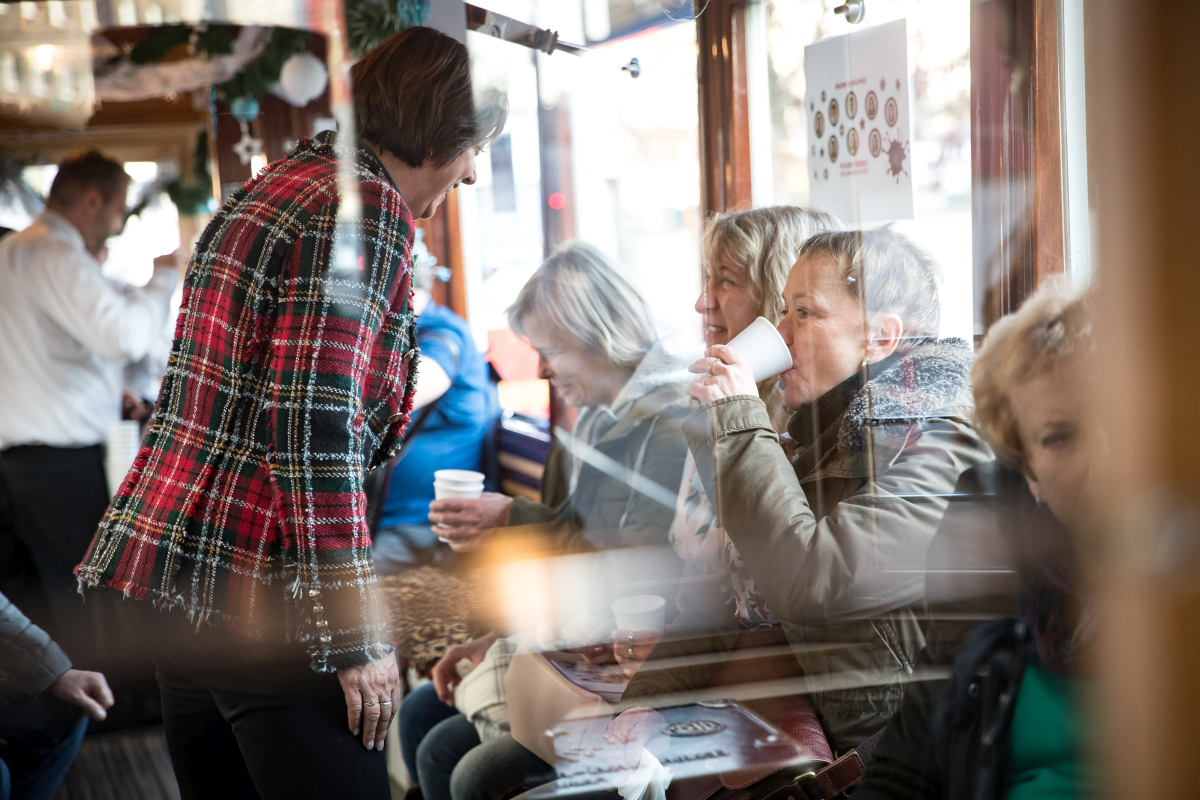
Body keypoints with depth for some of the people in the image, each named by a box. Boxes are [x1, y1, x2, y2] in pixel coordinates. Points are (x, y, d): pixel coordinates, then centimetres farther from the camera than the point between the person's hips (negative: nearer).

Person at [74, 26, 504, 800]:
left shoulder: (270, 188, 18)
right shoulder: (365, 208, -12)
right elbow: (313, 426, -20)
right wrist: (356, 639, -17)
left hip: (169, 570, 10)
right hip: (257, 595, -10)